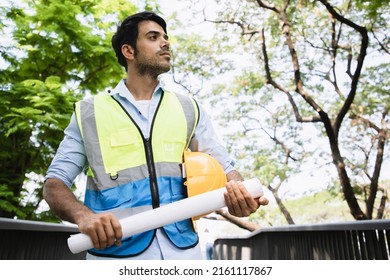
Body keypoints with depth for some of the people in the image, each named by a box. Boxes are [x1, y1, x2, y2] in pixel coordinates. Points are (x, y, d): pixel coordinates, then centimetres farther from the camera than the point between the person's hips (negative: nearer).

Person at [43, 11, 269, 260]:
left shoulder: (189, 110, 7)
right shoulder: (89, 113, 3)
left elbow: (223, 167, 5)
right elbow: (54, 182, 1)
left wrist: (238, 192, -18)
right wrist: (83, 215, -20)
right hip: (116, 253, -1)